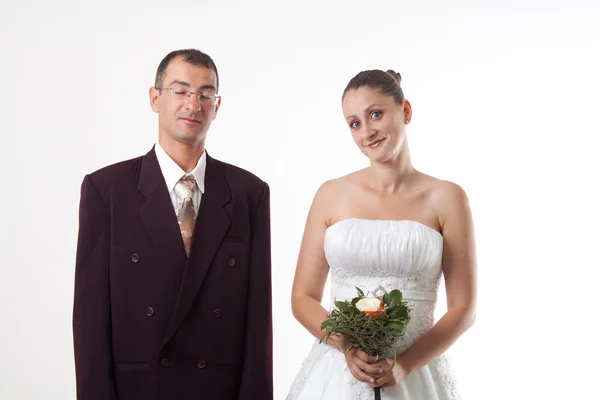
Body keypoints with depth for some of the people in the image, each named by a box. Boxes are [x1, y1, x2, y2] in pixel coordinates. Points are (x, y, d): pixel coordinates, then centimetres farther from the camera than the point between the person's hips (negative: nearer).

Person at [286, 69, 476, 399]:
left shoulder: (446, 198, -3)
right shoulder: (331, 195, 1)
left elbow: (463, 308, -3)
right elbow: (303, 297, 3)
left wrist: (404, 365, -15)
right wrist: (347, 347, -13)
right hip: (336, 372, 1)